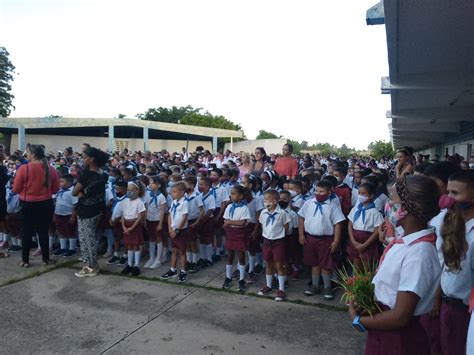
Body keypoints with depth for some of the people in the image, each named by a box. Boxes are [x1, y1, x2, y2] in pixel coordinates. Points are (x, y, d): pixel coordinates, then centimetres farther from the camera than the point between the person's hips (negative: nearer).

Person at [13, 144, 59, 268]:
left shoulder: (23, 168, -14)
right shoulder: (51, 169, -6)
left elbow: (15, 189, -8)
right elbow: (56, 189, 2)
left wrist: (26, 189, 12)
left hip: (28, 204, -1)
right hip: (46, 204, 2)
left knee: (27, 232, 11)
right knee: (43, 231, 11)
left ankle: (25, 260, 19)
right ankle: (46, 259, 18)